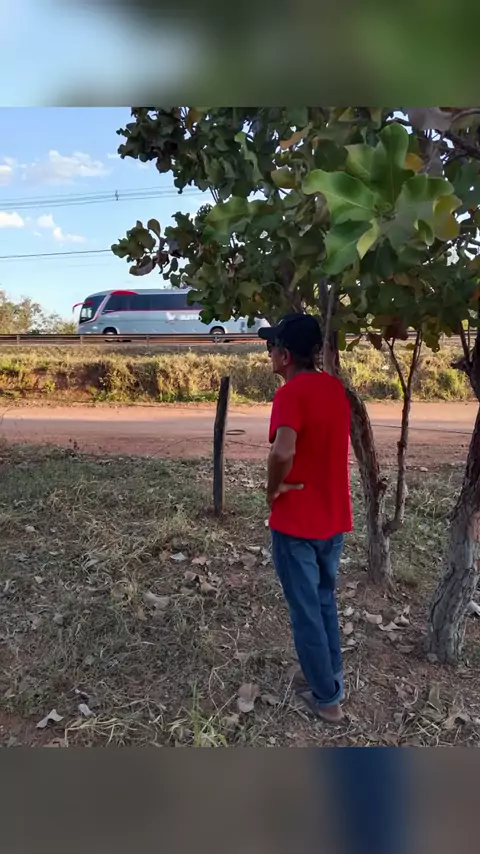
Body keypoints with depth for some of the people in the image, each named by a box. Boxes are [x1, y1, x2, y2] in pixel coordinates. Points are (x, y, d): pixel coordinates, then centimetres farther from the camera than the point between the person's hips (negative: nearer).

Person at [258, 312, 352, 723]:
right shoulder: (335, 387, 4)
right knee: (326, 602, 23)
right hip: (334, 517, 8)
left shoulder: (291, 393, -20)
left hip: (296, 521, -7)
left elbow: (283, 452, -35)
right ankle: (333, 682, 37)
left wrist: (273, 489, -19)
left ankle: (326, 697, 24)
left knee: (306, 611, 10)